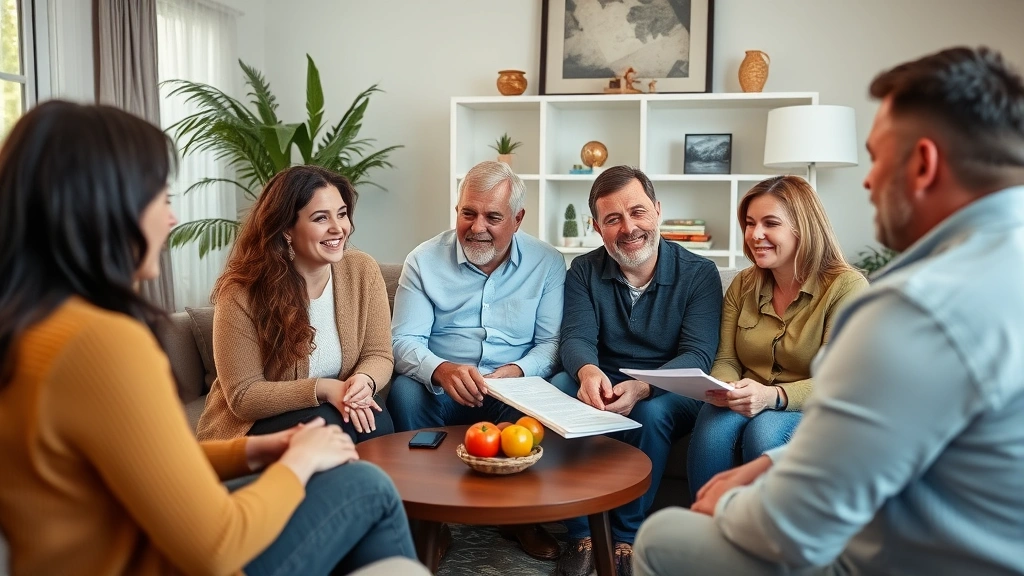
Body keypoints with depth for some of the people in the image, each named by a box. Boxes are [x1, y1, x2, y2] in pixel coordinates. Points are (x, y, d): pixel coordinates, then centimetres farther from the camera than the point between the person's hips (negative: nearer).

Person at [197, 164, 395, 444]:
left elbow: (378, 355, -2)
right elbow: (243, 396, -18)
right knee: (331, 426, -30)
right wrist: (324, 389, -29)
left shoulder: (362, 271, -8)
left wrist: (364, 381, -26)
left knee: (376, 424, -27)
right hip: (252, 427, -3)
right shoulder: (241, 293, -19)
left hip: (334, 409, 3)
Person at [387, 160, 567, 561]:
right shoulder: (424, 261, 0)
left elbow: (551, 342, -1)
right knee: (404, 392, -30)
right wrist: (442, 370, -29)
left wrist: (517, 372, -23)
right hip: (440, 390, 0)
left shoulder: (547, 263, 2)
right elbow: (404, 341, -7)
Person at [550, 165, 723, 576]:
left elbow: (697, 356, -17)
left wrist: (642, 389, -38)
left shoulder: (699, 274, -7)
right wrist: (588, 372, -37)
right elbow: (576, 338, -10)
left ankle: (626, 538, -12)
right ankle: (580, 534, -13)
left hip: (668, 397, -2)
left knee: (651, 414, -35)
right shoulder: (584, 271, 2)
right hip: (601, 389, 2)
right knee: (553, 392, -27)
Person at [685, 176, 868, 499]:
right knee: (713, 429, -30)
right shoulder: (742, 285, 9)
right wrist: (723, 387, -17)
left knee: (764, 432, -35)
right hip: (747, 407, 3)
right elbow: (727, 360, 8)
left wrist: (772, 396, -31)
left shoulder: (846, 286, -8)